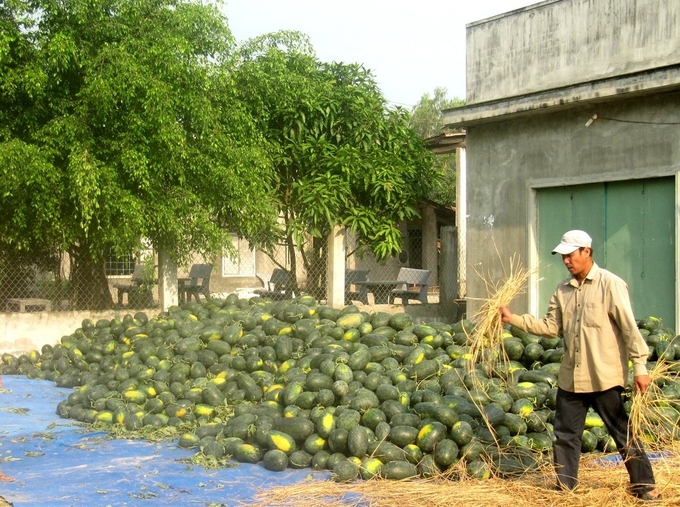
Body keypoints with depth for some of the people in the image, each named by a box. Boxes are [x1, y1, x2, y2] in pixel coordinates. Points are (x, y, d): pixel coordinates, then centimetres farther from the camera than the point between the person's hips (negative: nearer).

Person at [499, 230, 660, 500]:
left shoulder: (610, 284, -10)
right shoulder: (563, 290, 8)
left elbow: (629, 328, -12)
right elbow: (552, 327, 9)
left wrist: (640, 367, -15)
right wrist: (513, 318, 1)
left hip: (604, 377, -6)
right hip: (570, 377, 6)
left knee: (623, 433, 2)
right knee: (565, 433, 12)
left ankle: (645, 486, 15)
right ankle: (565, 485, 25)